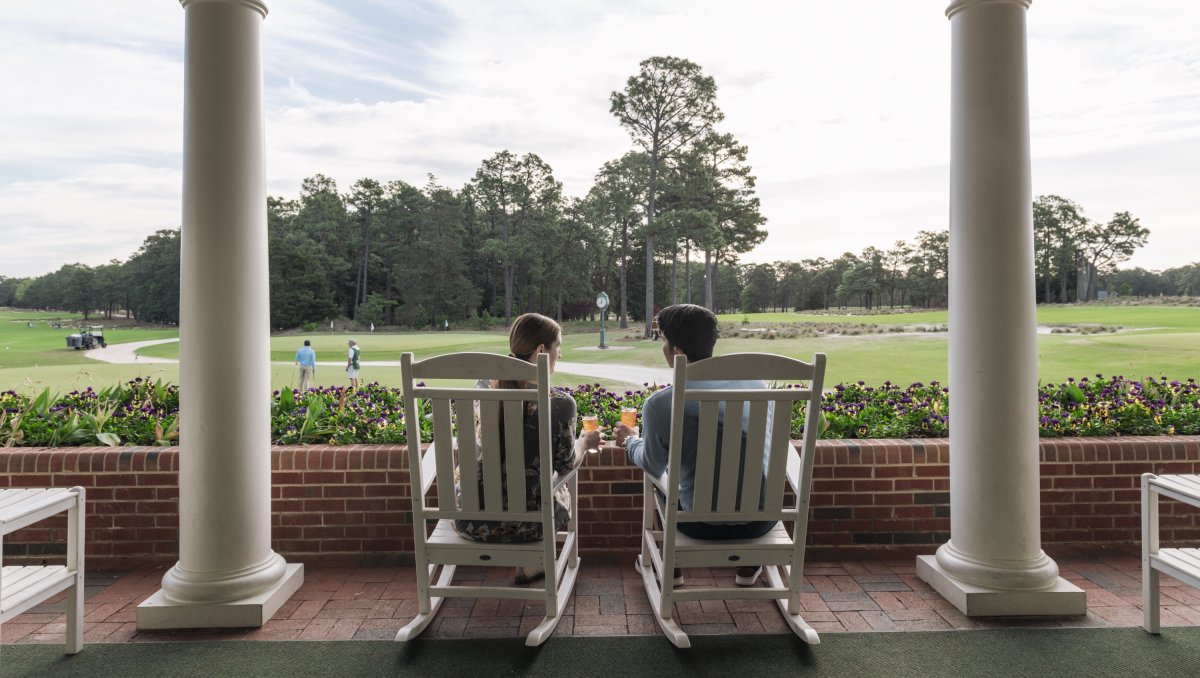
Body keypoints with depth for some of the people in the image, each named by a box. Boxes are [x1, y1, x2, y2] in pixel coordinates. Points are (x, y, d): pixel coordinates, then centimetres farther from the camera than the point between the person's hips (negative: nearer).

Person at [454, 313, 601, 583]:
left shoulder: (484, 385, -4)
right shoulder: (560, 403, -15)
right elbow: (565, 465, -4)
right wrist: (584, 442, 18)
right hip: (522, 526, -3)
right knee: (561, 492, 31)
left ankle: (529, 564, 43)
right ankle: (529, 565, 39)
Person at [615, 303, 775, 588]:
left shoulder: (659, 404, -15)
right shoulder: (755, 383, -5)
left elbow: (653, 467, 2)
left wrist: (630, 440, 24)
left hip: (705, 526, -2)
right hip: (764, 519, 3)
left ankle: (672, 568, 40)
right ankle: (749, 566, 41)